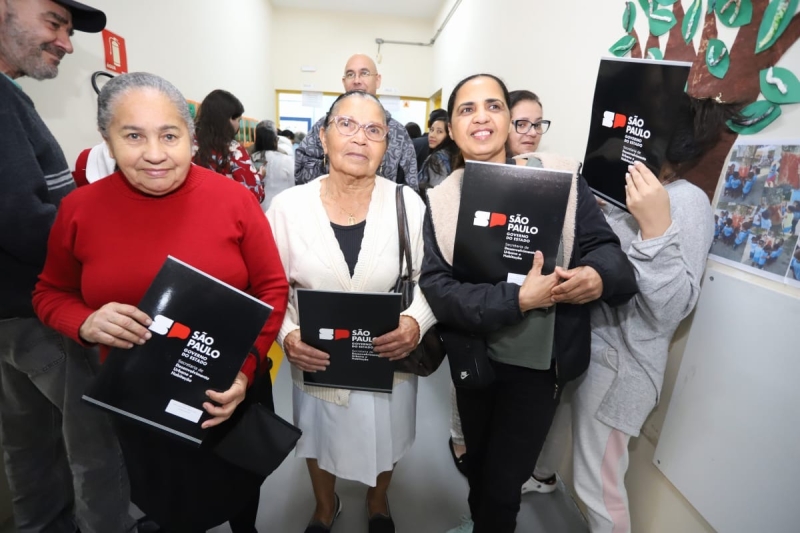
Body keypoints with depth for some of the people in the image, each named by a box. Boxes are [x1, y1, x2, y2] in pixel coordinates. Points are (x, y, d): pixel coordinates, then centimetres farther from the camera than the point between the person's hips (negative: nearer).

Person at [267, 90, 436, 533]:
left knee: (384, 441, 26)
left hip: (388, 360, 1)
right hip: (317, 362, 1)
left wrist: (416, 321, -24)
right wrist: (287, 336, -21)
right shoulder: (287, 206, -11)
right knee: (319, 442, 26)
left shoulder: (408, 203, -12)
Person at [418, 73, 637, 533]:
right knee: (478, 460, 28)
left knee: (504, 480, 12)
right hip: (474, 357, 2)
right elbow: (436, 288, -17)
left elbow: (603, 245, -6)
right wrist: (518, 299, -28)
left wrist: (599, 275, -29)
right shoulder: (440, 201, -7)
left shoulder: (560, 176, -9)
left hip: (538, 361, -2)